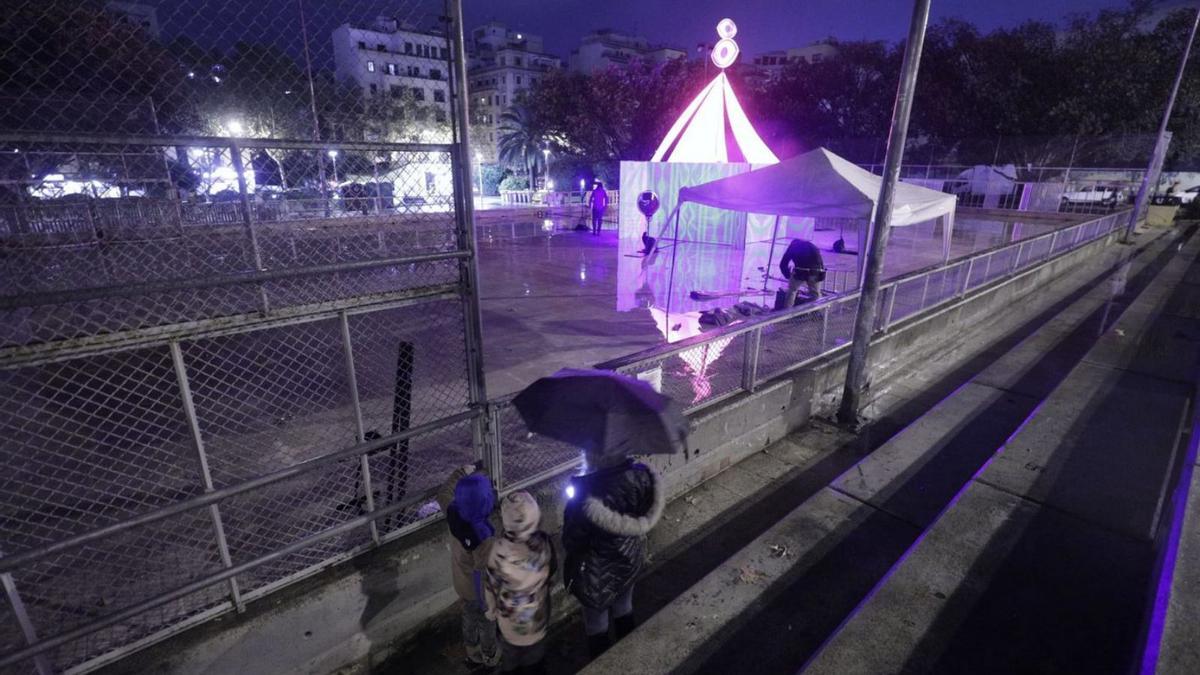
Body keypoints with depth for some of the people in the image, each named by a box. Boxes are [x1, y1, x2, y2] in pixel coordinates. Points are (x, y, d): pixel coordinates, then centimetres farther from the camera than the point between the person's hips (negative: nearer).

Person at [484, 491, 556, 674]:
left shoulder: (500, 549, -34)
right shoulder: (544, 542, -31)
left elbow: (491, 584, -16)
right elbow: (551, 570, -11)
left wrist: (491, 608, 3)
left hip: (510, 612, 0)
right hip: (537, 609, 0)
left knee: (511, 644, 30)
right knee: (535, 642, 30)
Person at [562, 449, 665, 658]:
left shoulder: (587, 495, -38)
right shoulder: (641, 476, -23)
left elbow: (571, 542, -21)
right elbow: (647, 519, -4)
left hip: (598, 572, -5)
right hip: (631, 560, 5)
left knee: (596, 621, 25)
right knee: (624, 607, 33)